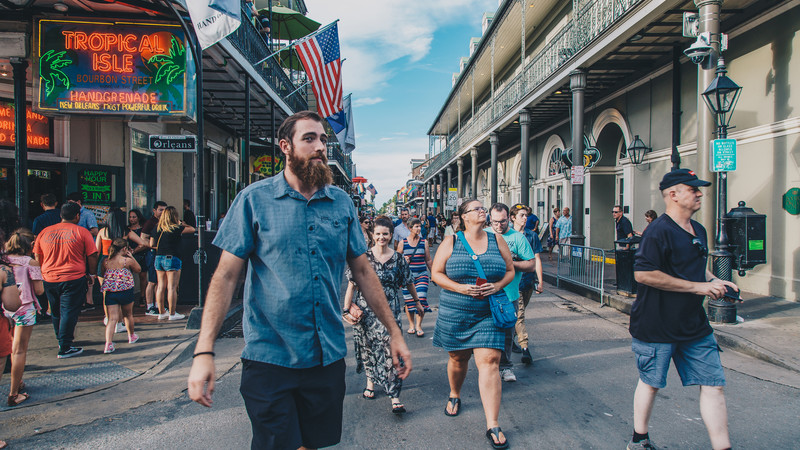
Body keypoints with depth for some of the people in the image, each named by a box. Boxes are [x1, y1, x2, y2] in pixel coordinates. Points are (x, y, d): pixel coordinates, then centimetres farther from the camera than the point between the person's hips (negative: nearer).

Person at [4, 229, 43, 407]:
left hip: (5, 308, 5)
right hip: (24, 309, -5)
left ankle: (17, 382, 31)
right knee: (19, 350, 1)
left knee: (12, 348, 20)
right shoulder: (30, 262, -11)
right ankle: (13, 394, 5)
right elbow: (39, 290, -10)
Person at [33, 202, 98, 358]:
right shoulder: (82, 232, -6)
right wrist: (91, 274, 6)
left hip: (49, 279, 5)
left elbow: (37, 258, 14)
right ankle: (65, 348, -2)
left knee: (56, 312, 20)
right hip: (73, 279, -5)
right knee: (69, 312, -1)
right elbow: (92, 256, -6)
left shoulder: (44, 232, 7)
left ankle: (62, 340, 36)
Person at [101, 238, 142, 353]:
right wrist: (131, 257, 10)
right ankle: (131, 336, 39)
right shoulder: (128, 260, -8)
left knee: (112, 318, 0)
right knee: (128, 315, 19)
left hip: (110, 292, 2)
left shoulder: (105, 261, 2)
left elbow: (104, 272, 18)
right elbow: (138, 269, 8)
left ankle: (108, 344, -14)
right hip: (125, 291, -2)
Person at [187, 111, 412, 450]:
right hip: (269, 358, -3)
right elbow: (226, 275, -7)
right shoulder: (254, 199, -5)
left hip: (329, 356, 4)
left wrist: (394, 332, 6)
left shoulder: (342, 203, 5)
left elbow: (362, 271, 9)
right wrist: (204, 352, -15)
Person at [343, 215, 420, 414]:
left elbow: (408, 283, 13)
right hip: (365, 310, 1)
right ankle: (370, 381, 39)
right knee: (367, 347, 13)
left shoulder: (398, 258, 1)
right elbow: (352, 284, -2)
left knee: (391, 350, -9)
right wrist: (346, 310, -7)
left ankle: (394, 397, -5)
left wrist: (417, 302, 21)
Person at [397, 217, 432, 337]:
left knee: (421, 299, -10)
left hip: (422, 274, 0)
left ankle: (418, 326, 0)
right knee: (409, 300, 3)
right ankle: (411, 324, 20)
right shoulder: (402, 243, 3)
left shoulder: (424, 242, 7)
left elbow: (428, 260, 13)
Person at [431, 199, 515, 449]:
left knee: (489, 362, -9)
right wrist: (460, 288, -15)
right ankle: (455, 396, 46)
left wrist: (498, 285, -9)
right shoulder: (450, 243, 0)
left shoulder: (497, 241, 6)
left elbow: (510, 270, 11)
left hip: (488, 313, 0)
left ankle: (493, 425, -4)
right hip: (455, 313, 0)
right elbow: (436, 273, -1)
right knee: (457, 359, 14)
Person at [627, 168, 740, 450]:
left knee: (714, 383, 6)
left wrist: (714, 281, 6)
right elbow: (643, 274, -26)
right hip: (656, 326, -7)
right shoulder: (659, 231, -17)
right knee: (651, 382, 9)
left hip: (695, 325, 8)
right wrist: (696, 286, -21)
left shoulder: (699, 231, 12)